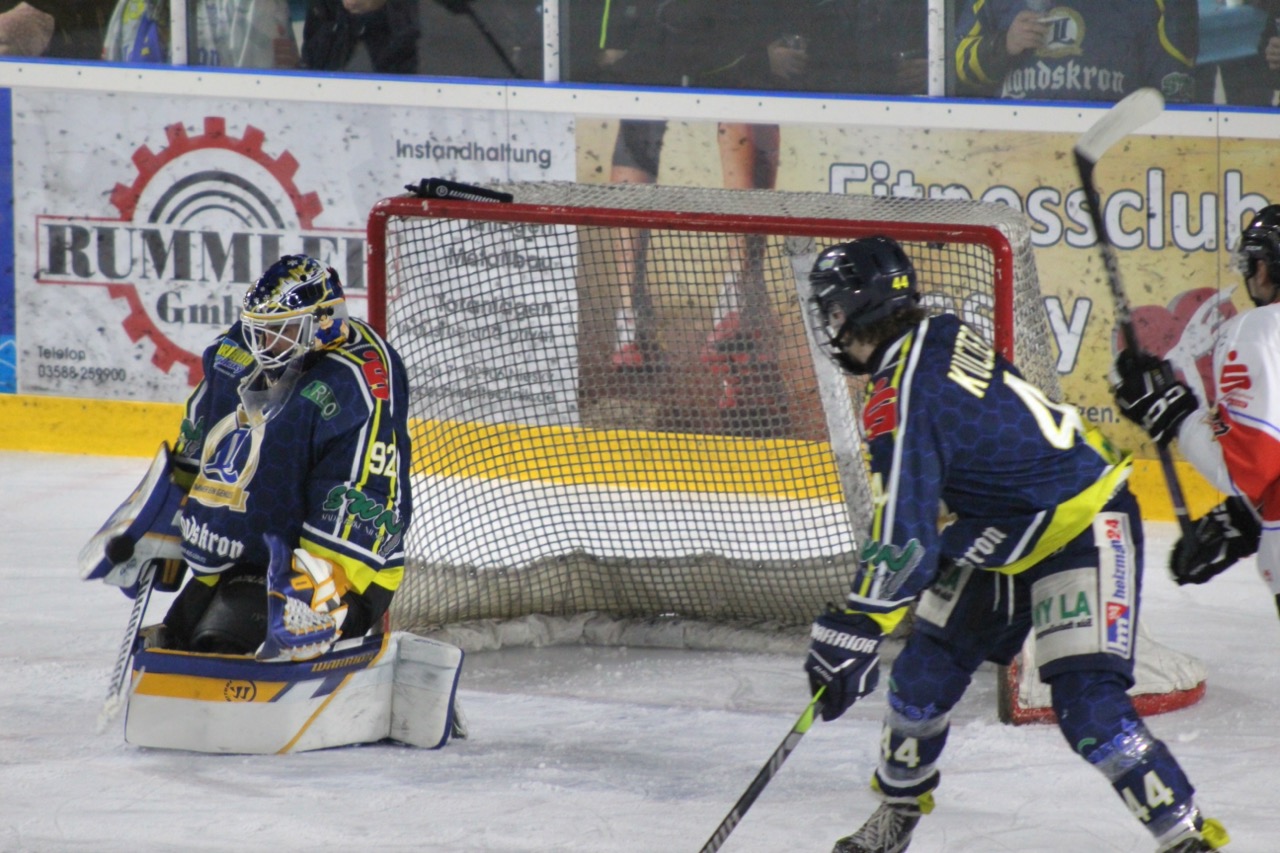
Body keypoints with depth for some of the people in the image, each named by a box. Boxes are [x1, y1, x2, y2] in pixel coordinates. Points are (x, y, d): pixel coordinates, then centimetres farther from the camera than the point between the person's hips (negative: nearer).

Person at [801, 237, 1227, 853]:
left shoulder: (901, 401, -28)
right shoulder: (941, 336, -2)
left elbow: (905, 537, -32)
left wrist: (850, 632, -28)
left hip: (1083, 532, -10)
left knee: (1088, 707, -18)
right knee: (925, 673, 11)